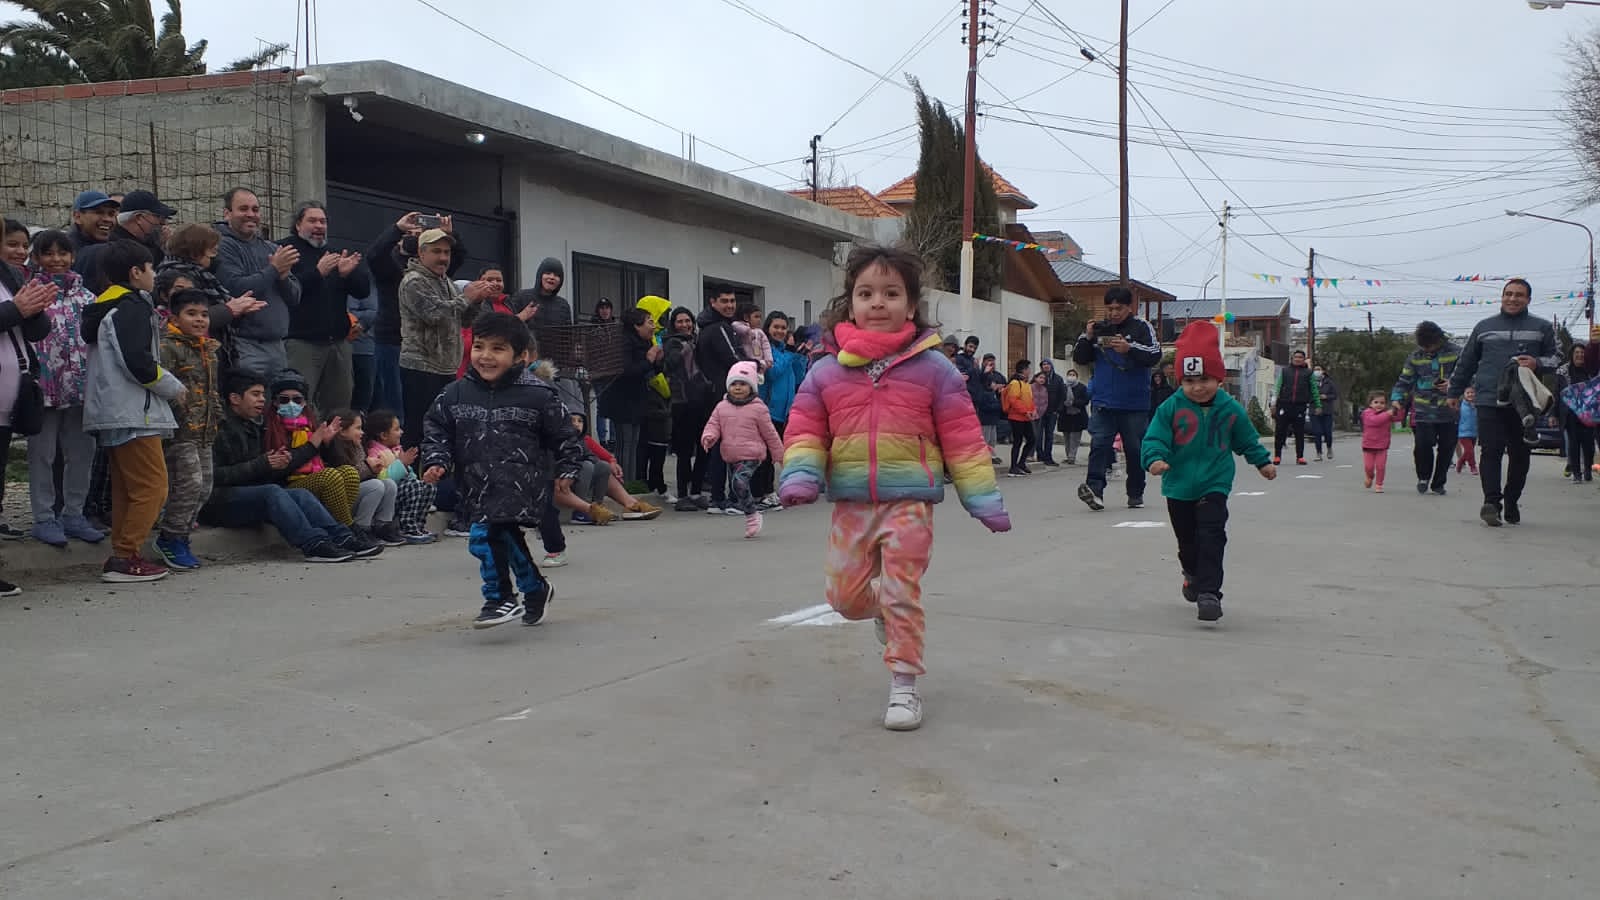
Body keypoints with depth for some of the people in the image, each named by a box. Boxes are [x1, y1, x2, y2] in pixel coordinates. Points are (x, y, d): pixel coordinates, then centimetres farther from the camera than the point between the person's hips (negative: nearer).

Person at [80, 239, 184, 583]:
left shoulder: (104, 309, 18)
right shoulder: (132, 308, -12)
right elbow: (139, 363, -21)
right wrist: (175, 388, -6)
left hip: (110, 413, 10)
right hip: (133, 414, -10)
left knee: (126, 488, 14)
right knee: (152, 486, -8)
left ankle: (122, 556, 16)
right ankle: (124, 559, -9)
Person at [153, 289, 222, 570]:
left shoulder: (209, 349, 18)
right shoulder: (168, 346, -9)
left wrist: (217, 418, 23)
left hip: (205, 431, 9)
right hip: (180, 429, -9)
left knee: (204, 486, 9)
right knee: (189, 483, -11)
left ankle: (179, 535, 20)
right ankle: (171, 538, 2)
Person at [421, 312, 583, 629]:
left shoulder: (537, 396, -4)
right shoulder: (454, 395, 4)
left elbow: (564, 434, 5)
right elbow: (436, 430, 9)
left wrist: (566, 470, 4)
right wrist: (436, 461, -6)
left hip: (518, 483, -5)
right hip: (477, 487, 6)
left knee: (486, 535, -21)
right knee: (508, 540, 18)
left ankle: (501, 598, -5)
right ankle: (535, 589, 42)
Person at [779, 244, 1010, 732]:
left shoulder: (932, 367, -3)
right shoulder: (827, 370, 3)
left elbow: (962, 435, -2)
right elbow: (805, 428, 4)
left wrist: (983, 497, -3)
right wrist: (800, 474, -14)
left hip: (909, 501, -3)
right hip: (851, 503, 3)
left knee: (902, 593, -3)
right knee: (845, 594, 8)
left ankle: (903, 683, 12)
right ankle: (885, 608, 42)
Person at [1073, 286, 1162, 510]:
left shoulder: (1141, 327, 0)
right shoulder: (1099, 328, 10)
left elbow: (1155, 356, -12)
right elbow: (1079, 359, 10)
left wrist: (1129, 349, -26)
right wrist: (1087, 339, -8)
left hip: (1135, 403, -2)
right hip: (1104, 402, 2)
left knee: (1135, 449, 5)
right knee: (1099, 443, -12)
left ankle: (1136, 494, 17)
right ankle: (1094, 488, -20)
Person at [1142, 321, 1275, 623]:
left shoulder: (1230, 408, 0)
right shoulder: (1170, 408, -7)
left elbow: (1248, 439, 15)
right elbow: (1154, 437, -11)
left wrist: (1263, 462, 20)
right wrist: (1155, 458, -30)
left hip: (1214, 486, -1)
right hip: (1179, 487, 1)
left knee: (1212, 536, -15)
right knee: (1187, 540, 16)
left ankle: (1209, 592, -16)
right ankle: (1193, 575, 43)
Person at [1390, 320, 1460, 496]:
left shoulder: (1455, 353, -1)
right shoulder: (1415, 357, 6)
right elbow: (1404, 381, 10)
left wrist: (1453, 384, -23)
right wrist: (1396, 399, -6)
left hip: (1448, 411, 0)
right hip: (1423, 411, 0)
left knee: (1446, 448, 4)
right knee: (1422, 445, -12)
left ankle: (1438, 483, 22)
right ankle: (1423, 477, 13)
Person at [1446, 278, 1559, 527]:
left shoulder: (1542, 328, 11)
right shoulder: (1485, 327, 13)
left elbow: (1557, 357, 12)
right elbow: (1466, 362, 19)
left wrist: (1538, 363, -10)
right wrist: (1455, 392, 21)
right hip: (1489, 401, 0)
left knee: (1520, 455, 6)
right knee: (1491, 451, -10)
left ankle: (1511, 502, 17)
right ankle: (1491, 501, -14)